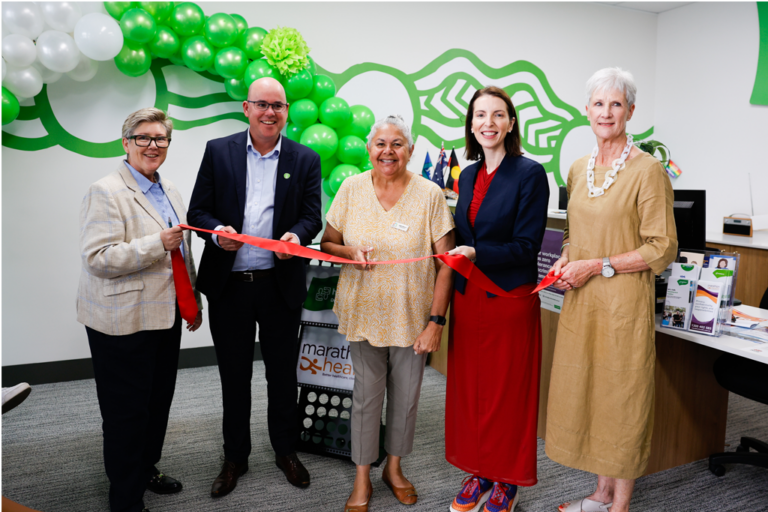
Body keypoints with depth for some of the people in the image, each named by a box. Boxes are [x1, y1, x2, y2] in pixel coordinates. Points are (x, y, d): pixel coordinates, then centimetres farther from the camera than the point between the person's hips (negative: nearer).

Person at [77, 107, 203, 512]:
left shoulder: (169, 191, 13)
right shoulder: (105, 192, -12)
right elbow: (97, 258, -20)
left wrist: (193, 302, 22)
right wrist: (157, 244, -25)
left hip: (166, 315, 8)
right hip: (123, 322, -8)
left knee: (158, 399, 19)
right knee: (127, 411, 4)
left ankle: (146, 468, 40)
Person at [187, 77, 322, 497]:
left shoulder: (305, 159, 4)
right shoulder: (218, 151, 4)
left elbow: (312, 216, 1)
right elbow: (198, 211, 2)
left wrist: (296, 236, -21)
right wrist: (218, 232, -19)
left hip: (281, 284, 0)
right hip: (228, 285, 1)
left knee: (282, 373, 13)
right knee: (234, 376, 13)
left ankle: (285, 451, 33)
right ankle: (235, 457, 32)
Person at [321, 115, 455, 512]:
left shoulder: (429, 194, -7)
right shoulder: (351, 189, -2)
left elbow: (445, 263, -7)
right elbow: (327, 243, 7)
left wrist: (436, 321, -11)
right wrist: (350, 252, -15)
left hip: (412, 316, 0)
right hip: (364, 312, 1)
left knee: (406, 396, 13)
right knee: (366, 396, 9)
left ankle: (394, 467, 38)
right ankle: (362, 479, 30)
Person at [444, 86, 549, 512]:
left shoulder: (530, 174, -9)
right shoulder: (468, 176, 11)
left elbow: (526, 246, -14)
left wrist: (477, 253, -23)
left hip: (508, 298, -6)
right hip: (468, 296, 6)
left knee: (507, 392, 6)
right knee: (469, 388, 13)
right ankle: (479, 472, 31)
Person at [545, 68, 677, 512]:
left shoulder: (648, 170, -10)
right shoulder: (579, 169, 10)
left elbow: (663, 249, -11)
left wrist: (596, 266, -16)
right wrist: (566, 259, 1)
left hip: (623, 301, -6)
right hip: (580, 300, 7)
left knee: (622, 396, 5)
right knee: (587, 389, 14)